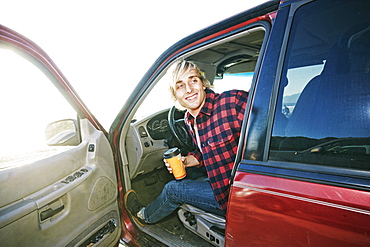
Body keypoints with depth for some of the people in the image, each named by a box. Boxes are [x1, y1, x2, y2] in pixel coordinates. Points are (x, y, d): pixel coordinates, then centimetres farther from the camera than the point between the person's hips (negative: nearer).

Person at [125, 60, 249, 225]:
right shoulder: (190, 120, 1)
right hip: (220, 184, 7)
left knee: (173, 189, 0)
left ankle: (144, 216, 32)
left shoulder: (234, 101, -24)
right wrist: (188, 160, -3)